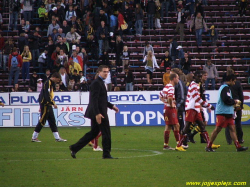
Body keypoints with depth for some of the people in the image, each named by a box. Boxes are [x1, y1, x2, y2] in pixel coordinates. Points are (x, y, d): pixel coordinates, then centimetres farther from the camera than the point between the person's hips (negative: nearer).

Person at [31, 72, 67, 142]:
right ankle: (34, 137, 0)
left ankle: (57, 137, 11)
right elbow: (47, 96, -23)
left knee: (52, 121, 9)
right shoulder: (48, 83, -15)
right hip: (45, 105, -10)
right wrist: (53, 104, -24)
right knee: (42, 121, -6)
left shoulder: (51, 83, 17)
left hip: (48, 105, 10)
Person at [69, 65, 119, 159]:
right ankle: (106, 154, 6)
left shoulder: (100, 83, 18)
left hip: (97, 113, 10)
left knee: (93, 132, 14)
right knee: (106, 133, -2)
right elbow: (94, 99, -22)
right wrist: (97, 113, -28)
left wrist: (112, 106, 22)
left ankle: (74, 148, 15)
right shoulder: (96, 83, -14)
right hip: (98, 113, -10)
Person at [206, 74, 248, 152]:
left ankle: (238, 146, 1)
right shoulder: (225, 88, -13)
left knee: (232, 128, 4)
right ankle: (208, 146, 1)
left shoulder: (225, 87, 19)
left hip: (228, 113, 10)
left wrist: (234, 104, 18)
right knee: (217, 129, -6)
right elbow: (226, 100, -23)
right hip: (222, 113, -10)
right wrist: (235, 101, -8)